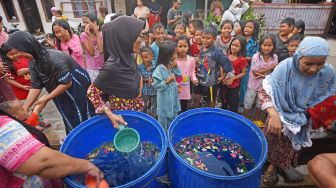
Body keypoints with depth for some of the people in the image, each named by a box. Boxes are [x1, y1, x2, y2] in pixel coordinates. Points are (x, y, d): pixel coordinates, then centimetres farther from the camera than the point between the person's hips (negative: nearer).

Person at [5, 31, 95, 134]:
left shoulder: (54, 58, -32)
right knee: (68, 117, 20)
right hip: (63, 93, 8)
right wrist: (24, 108, -10)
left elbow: (67, 83, -28)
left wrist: (46, 98, -21)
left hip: (76, 85, -8)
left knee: (81, 116, 7)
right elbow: (35, 86, -4)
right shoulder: (33, 63, -5)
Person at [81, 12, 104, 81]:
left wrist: (97, 33, -15)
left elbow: (101, 50, -18)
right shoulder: (83, 35, -4)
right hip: (91, 69, -1)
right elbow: (91, 52, -14)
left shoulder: (102, 34, -2)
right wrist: (89, 35, -20)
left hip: (103, 67, 1)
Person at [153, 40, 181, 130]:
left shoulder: (171, 65, -1)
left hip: (173, 97, 8)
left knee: (174, 117, 23)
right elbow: (156, 85, -18)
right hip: (164, 100, -7)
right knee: (163, 120, 11)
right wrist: (166, 81, -28)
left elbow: (179, 75, 7)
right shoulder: (159, 69, -22)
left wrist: (176, 67, -7)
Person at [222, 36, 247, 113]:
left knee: (233, 104, 9)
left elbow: (243, 73, -9)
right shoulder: (226, 55, -3)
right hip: (224, 84, 5)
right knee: (224, 103, 23)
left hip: (234, 86, -4)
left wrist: (233, 78, -19)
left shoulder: (242, 59, -15)